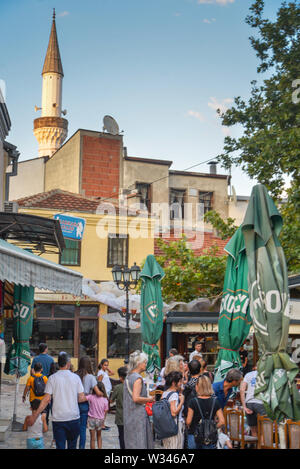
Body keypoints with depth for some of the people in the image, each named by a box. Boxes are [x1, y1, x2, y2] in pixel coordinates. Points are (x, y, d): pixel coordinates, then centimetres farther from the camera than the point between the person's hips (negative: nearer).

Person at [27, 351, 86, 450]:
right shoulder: (75, 377, -1)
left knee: (60, 446, 3)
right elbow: (81, 398, -1)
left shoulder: (52, 378, -3)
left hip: (58, 419, -1)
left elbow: (46, 399, -6)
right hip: (74, 418, 1)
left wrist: (35, 416, 0)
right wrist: (87, 398, 22)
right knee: (72, 446, 15)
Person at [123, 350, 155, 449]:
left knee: (131, 443, 11)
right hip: (139, 414, -9)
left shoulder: (128, 377, 13)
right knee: (140, 443, -6)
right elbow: (136, 398, -23)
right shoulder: (138, 378, -15)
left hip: (129, 415, 9)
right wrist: (150, 399, -11)